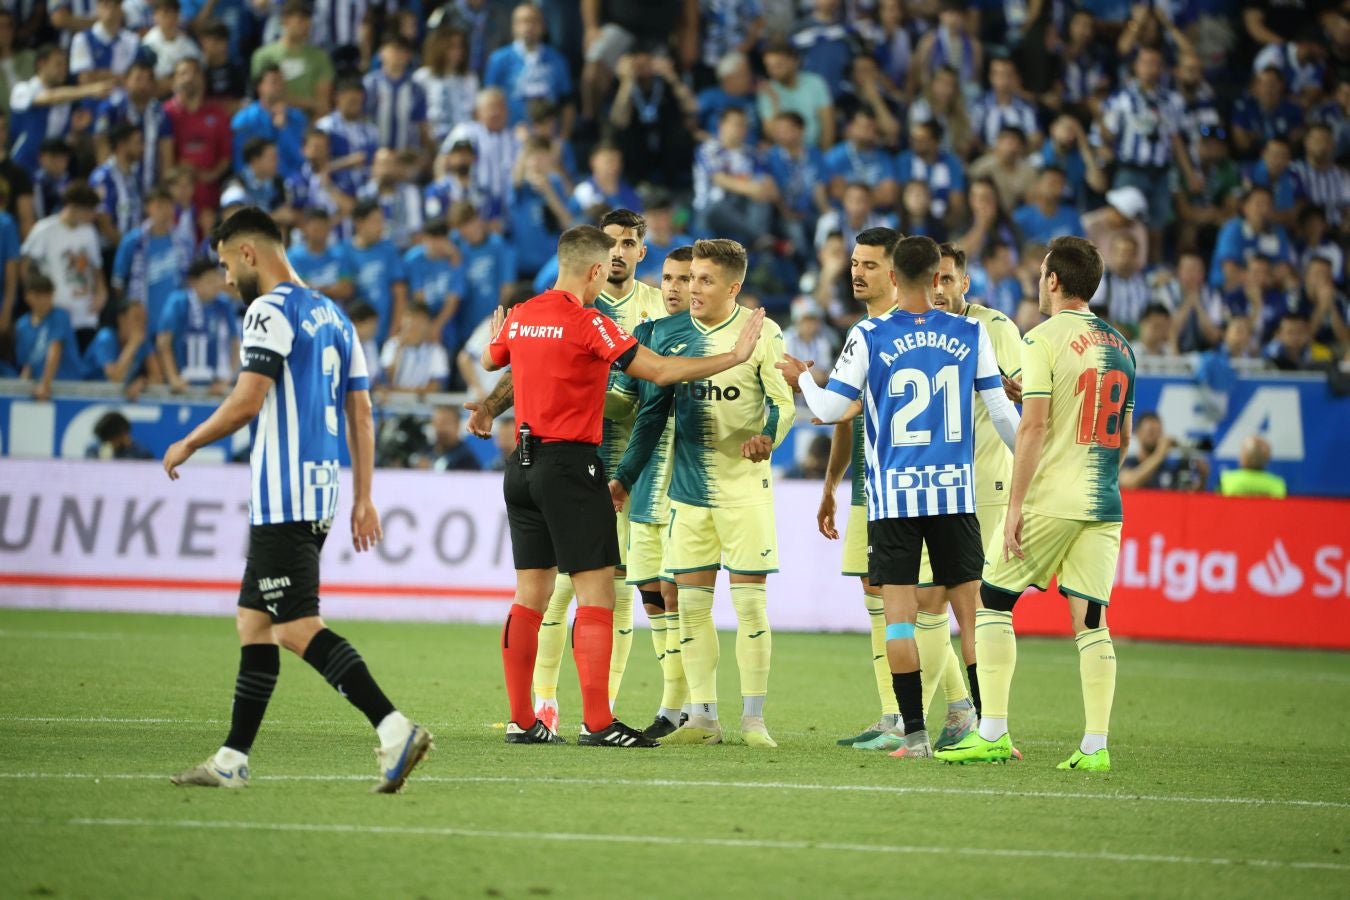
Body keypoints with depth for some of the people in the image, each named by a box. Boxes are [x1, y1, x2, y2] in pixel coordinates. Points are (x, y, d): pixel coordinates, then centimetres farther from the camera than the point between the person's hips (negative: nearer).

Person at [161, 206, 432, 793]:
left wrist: (188, 444, -2)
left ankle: (393, 728, -24)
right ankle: (232, 760, 13)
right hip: (321, 492, 10)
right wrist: (363, 499, 19)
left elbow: (248, 399, -16)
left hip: (283, 496, -10)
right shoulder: (332, 315, 19)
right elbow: (361, 413, 18)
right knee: (253, 621, 13)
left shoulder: (270, 310, -8)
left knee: (298, 627, -13)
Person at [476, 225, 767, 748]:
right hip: (571, 465, -8)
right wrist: (735, 356, -7)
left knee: (530, 596, 10)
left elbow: (489, 361, 28)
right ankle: (597, 724, -11)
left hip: (524, 466, 8)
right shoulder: (588, 323, -13)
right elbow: (659, 371, -15)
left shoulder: (520, 317, 8)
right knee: (596, 593, -6)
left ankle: (521, 721, 11)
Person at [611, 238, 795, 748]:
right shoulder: (669, 333, 6)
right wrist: (625, 476, 12)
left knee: (749, 601, -3)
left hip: (744, 488, -4)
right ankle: (702, 717, 10)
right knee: (691, 602, 4)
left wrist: (768, 435, -26)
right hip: (687, 489, 4)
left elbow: (784, 403, -4)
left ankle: (753, 718, 4)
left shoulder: (760, 333, -5)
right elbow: (653, 411, 14)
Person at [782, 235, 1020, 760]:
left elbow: (830, 409, 0)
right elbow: (1003, 412, 6)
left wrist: (801, 379, 21)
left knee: (899, 613, 1)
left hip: (893, 495, -1)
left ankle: (915, 733, -3)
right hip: (954, 490, 2)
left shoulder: (869, 337, -4)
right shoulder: (971, 334, 1)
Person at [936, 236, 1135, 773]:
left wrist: (1016, 506, -12)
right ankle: (1095, 745, -1)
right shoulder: (1119, 346, 13)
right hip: (1103, 506, 6)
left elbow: (1034, 426, -13)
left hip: (1050, 501, -6)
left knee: (992, 601, 5)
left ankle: (993, 733, 0)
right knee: (1090, 618, 5)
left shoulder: (1044, 339, -8)